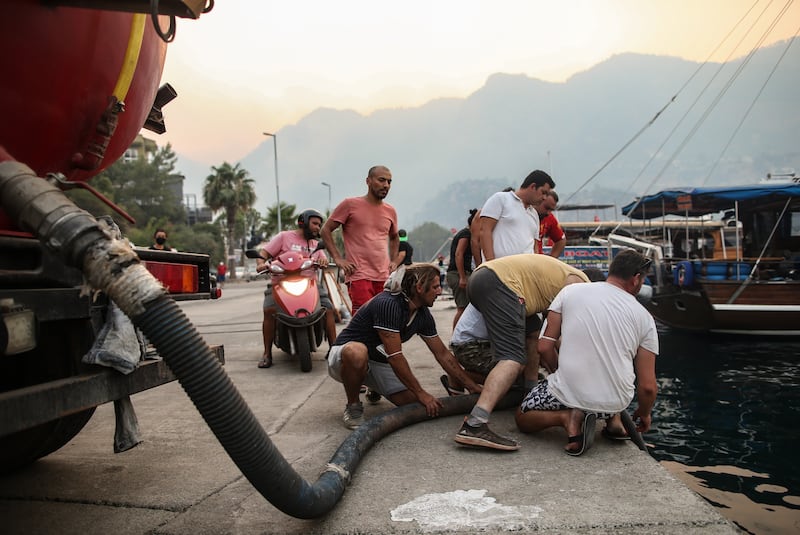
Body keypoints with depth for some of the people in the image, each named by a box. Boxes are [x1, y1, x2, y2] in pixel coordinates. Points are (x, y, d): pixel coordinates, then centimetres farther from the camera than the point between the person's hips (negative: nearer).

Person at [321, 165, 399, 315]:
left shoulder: (390, 211, 16)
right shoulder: (350, 204, 1)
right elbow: (326, 230, 4)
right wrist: (338, 258, -5)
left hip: (384, 276, 5)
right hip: (358, 275, -5)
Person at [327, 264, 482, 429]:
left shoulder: (423, 315, -5)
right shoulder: (388, 304, -30)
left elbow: (442, 354, 4)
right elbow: (395, 357, -30)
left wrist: (472, 385, 3)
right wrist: (422, 393, -23)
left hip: (379, 361, 7)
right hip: (344, 355, -7)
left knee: (412, 401, -12)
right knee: (357, 352, -43)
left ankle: (373, 387, 18)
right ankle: (353, 407, -15)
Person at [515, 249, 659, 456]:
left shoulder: (570, 292, 0)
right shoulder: (644, 317, 2)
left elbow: (545, 347, -1)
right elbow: (648, 386, 1)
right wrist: (644, 414, 23)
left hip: (569, 393, -3)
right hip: (616, 401, 3)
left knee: (522, 418, 24)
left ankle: (567, 416, -5)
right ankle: (614, 419, 16)